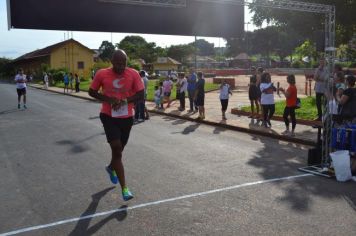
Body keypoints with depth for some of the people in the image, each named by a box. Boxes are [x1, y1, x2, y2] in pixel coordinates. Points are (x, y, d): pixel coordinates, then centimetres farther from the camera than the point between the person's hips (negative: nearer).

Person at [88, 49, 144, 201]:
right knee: (117, 149, -12)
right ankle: (124, 188, -7)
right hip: (109, 116, -3)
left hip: (127, 117, 3)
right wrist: (108, 99, -15)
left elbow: (141, 95, -7)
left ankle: (111, 168, 54)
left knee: (119, 148, 20)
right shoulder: (102, 74, -9)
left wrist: (125, 101, -23)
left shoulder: (133, 74, -7)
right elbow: (91, 92, 2)